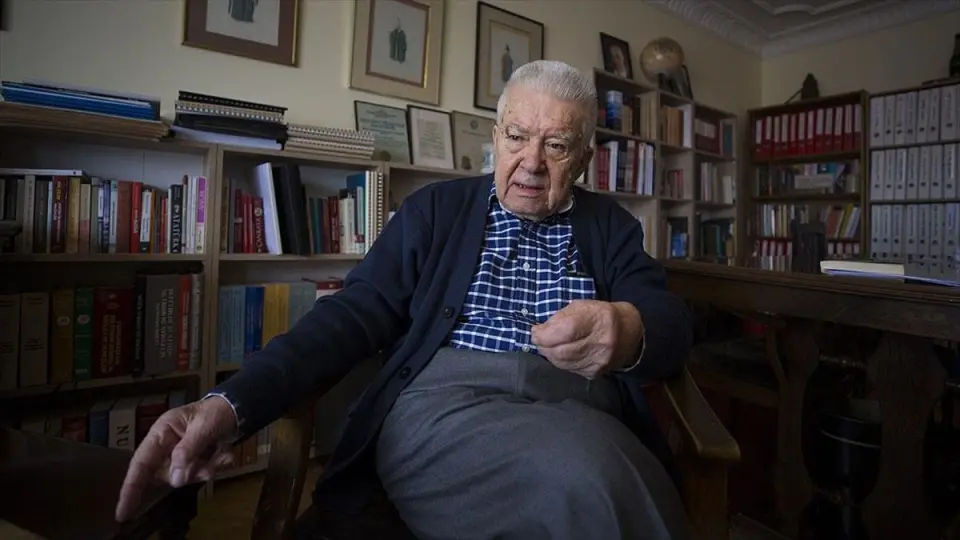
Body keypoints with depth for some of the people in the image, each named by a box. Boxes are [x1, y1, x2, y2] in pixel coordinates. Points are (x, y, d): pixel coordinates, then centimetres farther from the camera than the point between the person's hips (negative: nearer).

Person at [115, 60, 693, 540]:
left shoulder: (611, 225, 15)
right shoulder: (435, 209, 11)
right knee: (592, 482, -32)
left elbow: (673, 324, 3)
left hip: (578, 407, 3)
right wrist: (233, 402, -15)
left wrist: (629, 329, -24)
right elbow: (355, 314, 1)